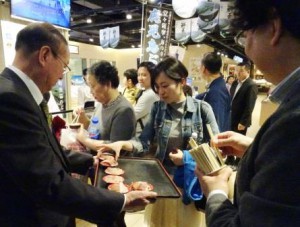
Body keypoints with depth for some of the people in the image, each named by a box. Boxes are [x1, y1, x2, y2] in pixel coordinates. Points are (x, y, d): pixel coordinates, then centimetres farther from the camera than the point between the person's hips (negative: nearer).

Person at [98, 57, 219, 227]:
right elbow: (145, 143, -4)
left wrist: (188, 158, -18)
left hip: (191, 182, -2)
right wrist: (122, 144, -22)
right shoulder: (158, 108, -3)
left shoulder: (202, 109, -12)